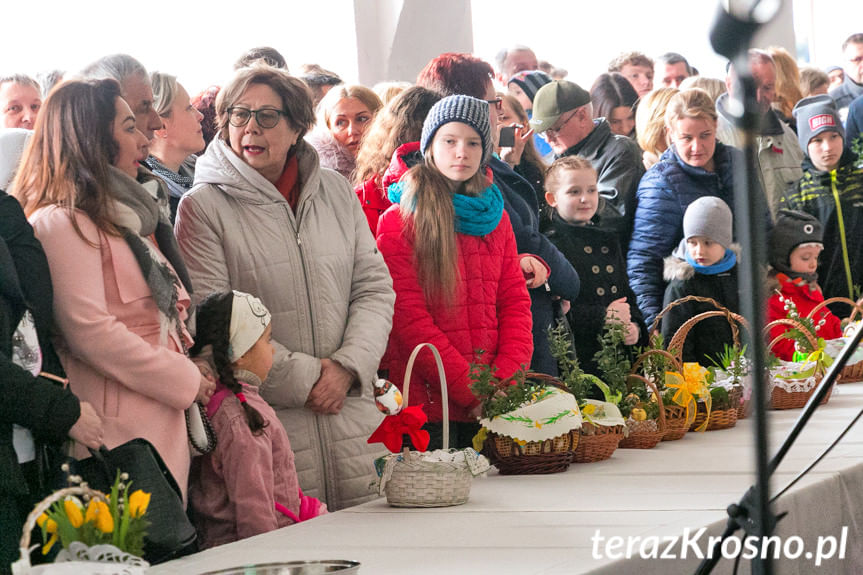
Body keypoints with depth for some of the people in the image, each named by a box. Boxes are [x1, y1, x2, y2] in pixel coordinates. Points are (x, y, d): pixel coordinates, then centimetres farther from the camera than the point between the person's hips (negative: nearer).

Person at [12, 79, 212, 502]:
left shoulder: (126, 218, 22)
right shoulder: (62, 223, -9)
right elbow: (89, 332, -18)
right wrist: (185, 380, -11)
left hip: (162, 426, 9)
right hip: (116, 432, -9)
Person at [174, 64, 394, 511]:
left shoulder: (336, 193, 13)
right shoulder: (204, 207, -2)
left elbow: (375, 288, 12)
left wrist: (347, 366, -6)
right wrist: (302, 378, -12)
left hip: (351, 417, 4)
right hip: (263, 423, -4)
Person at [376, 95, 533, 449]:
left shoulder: (495, 217, 15)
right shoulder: (398, 222, -3)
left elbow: (515, 301, 11)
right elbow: (407, 318, -10)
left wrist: (506, 381, -6)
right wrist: (472, 391, -15)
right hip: (428, 403, -4)